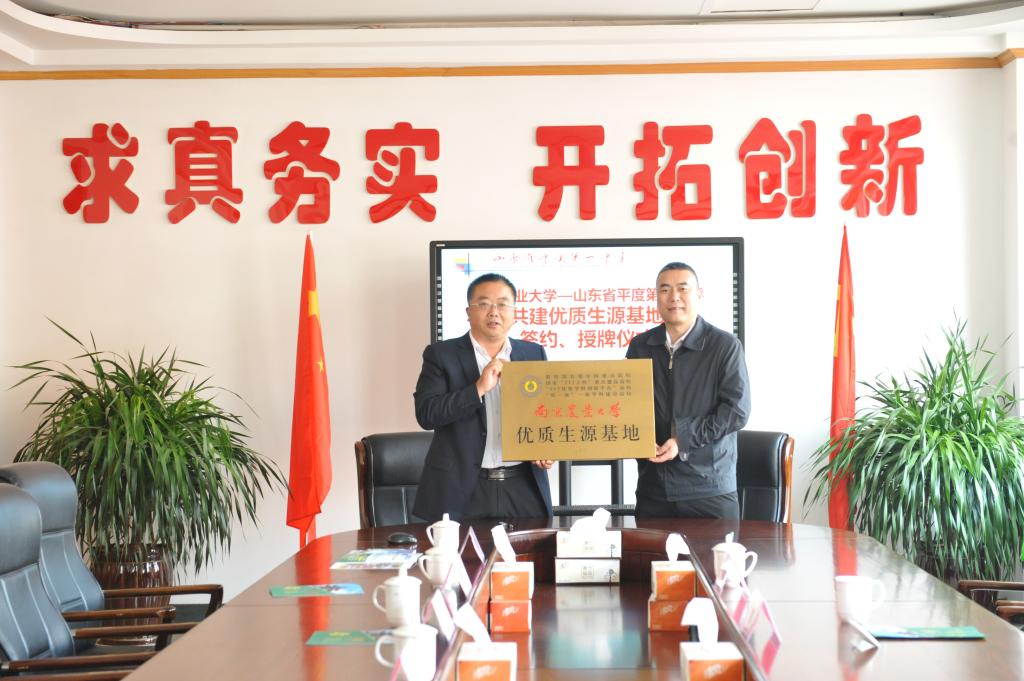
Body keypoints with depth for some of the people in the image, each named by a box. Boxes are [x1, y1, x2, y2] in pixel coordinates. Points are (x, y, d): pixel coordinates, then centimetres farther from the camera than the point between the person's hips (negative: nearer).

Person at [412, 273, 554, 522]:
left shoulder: (534, 354, 11)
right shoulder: (441, 355, 1)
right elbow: (426, 414, -10)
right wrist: (479, 388, -18)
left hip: (523, 489, 3)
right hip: (462, 488, -3)